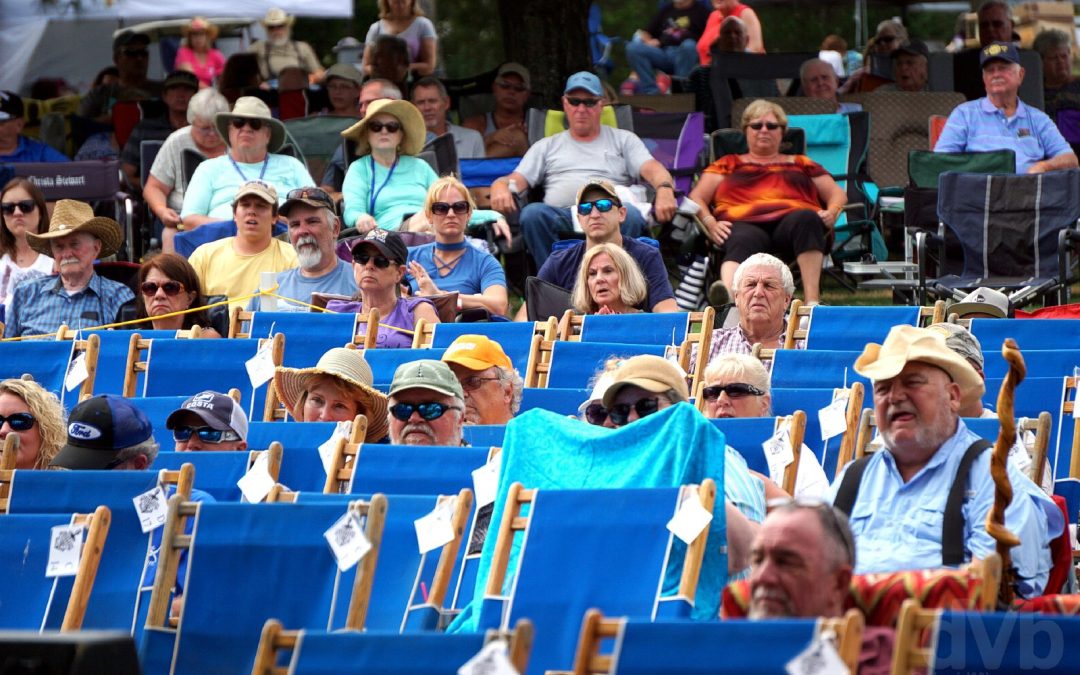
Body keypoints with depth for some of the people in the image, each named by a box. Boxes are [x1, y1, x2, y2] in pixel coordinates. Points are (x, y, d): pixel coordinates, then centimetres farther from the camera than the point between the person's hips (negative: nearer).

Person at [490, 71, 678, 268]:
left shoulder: (623, 139, 25)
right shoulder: (547, 146, 30)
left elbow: (651, 169, 10)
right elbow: (517, 180, 19)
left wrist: (665, 189, -16)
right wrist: (500, 187, -8)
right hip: (560, 216, 1)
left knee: (631, 215, -37)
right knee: (532, 213, -34)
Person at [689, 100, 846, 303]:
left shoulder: (801, 164, 34)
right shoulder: (728, 165, 31)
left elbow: (837, 194, 27)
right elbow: (696, 198, 19)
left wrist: (832, 213, 1)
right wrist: (710, 223, -4)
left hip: (792, 221, 1)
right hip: (745, 225, -1)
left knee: (806, 218, -37)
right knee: (744, 242, -40)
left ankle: (812, 300, -51)